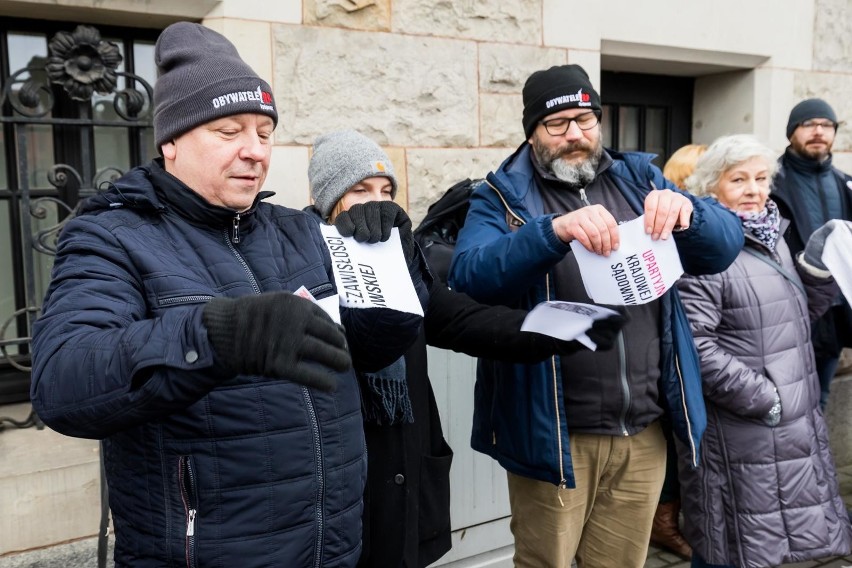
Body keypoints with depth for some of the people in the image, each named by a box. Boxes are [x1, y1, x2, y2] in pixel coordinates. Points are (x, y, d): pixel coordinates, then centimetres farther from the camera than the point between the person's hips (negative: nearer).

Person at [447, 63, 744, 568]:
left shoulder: (640, 180, 9)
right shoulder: (504, 197, -3)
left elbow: (725, 245, 0)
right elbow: (469, 274, -21)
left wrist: (687, 212, -22)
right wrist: (553, 231, -36)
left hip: (645, 432, 4)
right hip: (555, 434, -3)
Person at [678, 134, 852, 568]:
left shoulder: (772, 239, 11)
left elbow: (798, 316, 20)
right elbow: (694, 347, -24)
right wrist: (763, 398, -20)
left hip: (794, 427, 9)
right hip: (740, 437, -9)